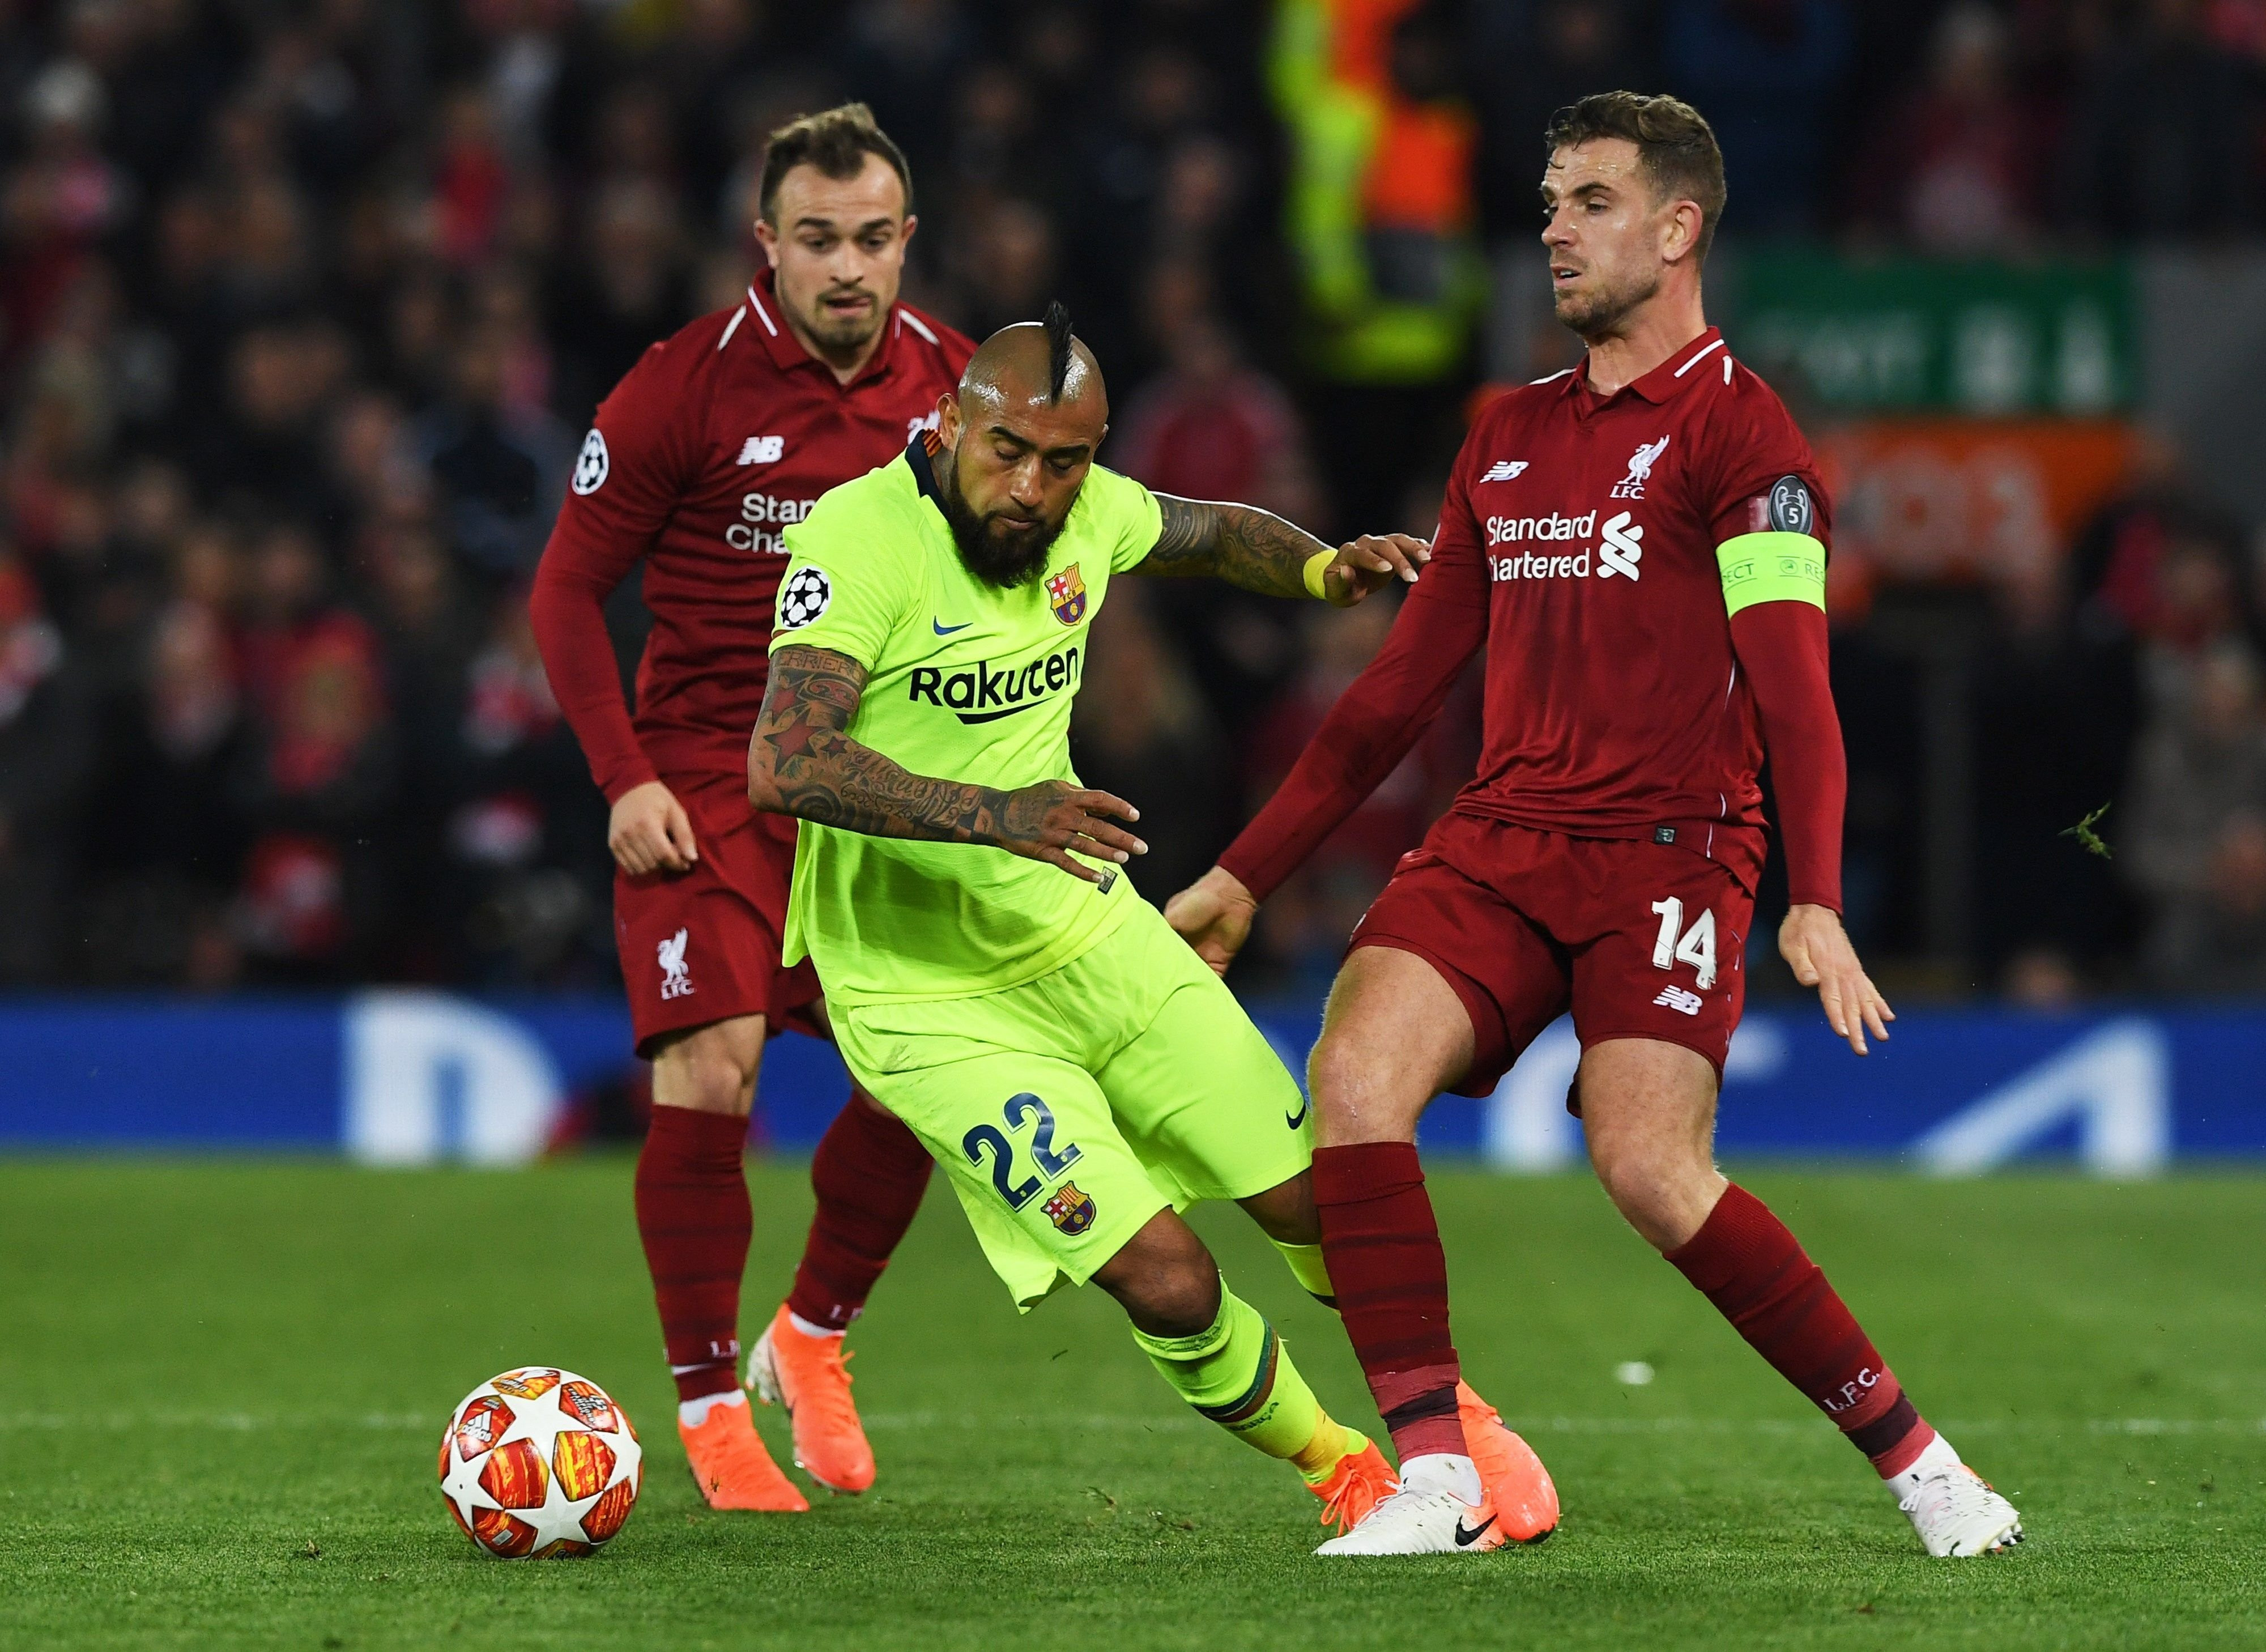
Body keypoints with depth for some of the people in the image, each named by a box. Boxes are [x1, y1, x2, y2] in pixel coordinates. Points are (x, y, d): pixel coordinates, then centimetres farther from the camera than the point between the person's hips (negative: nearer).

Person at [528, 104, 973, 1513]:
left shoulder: (953, 382, 1)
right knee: (710, 1071, -15)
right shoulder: (688, 387, -12)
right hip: (707, 773, -4)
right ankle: (710, 1406, -1)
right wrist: (625, 779, -14)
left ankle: (814, 1337, 22)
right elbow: (569, 589, -5)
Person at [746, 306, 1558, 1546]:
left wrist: (1323, 569, -1)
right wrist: (992, 816, -46)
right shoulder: (862, 537, -24)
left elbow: (1209, 537, 20)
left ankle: (1453, 1419, 34)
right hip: (928, 1000, -6)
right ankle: (1341, 1470, 11)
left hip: (1087, 932, 6)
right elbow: (785, 763, -36)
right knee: (1167, 1280, -16)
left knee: (1320, 1199, 6)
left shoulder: (1084, 512, -4)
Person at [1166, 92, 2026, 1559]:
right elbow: (1405, 683, 24)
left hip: (1671, 854, -6)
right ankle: (1435, 1468, -17)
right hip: (1503, 837, 6)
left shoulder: (1736, 432, -2)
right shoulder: (1509, 437, 19)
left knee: (1649, 1165, -22)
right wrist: (1246, 875, 22)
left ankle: (1914, 1456, -6)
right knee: (1356, 1068, -19)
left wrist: (1816, 902, -25)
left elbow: (1792, 683, -12)